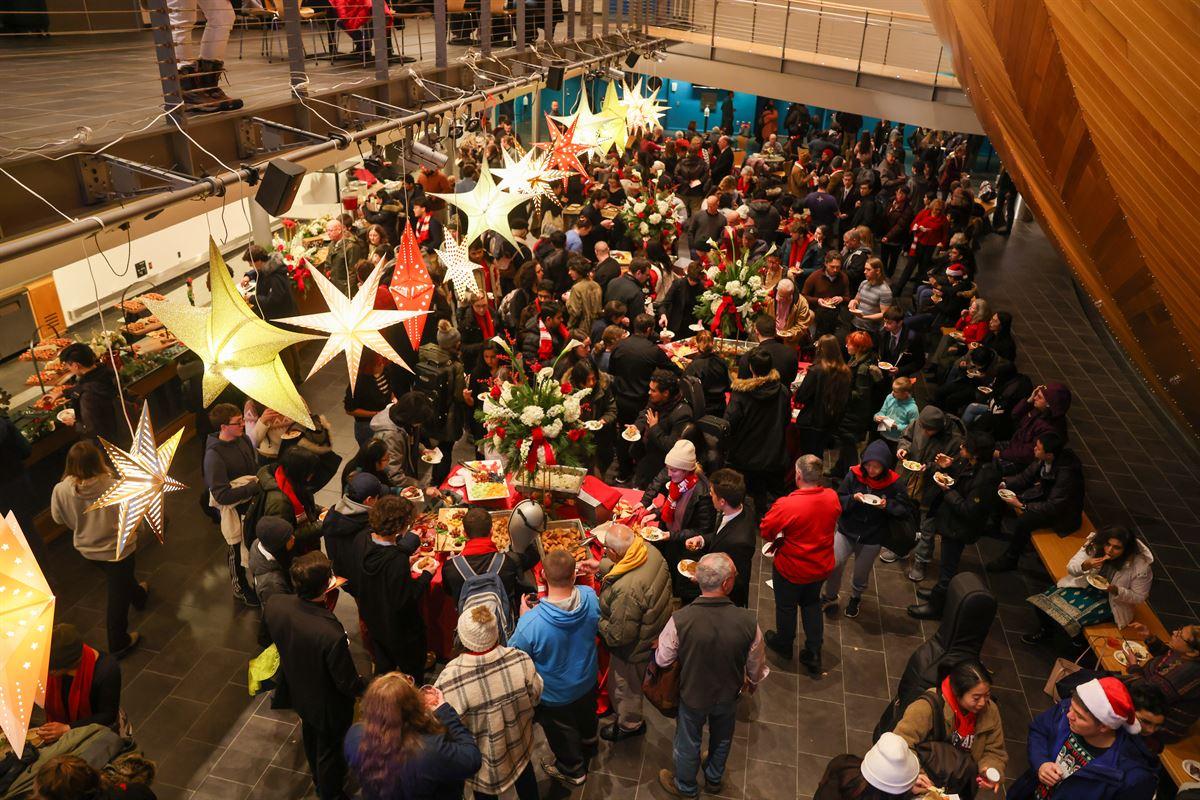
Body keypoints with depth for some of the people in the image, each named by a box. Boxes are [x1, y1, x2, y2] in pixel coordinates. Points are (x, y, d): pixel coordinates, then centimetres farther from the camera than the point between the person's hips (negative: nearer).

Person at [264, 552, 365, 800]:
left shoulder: (274, 604, -28)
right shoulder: (332, 635, -44)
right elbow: (348, 684, -27)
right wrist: (361, 687, -7)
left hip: (298, 692, 7)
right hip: (328, 706, -6)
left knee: (311, 737, 34)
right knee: (329, 751, 23)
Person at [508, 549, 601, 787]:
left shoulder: (531, 623, -43)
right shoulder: (590, 597, -29)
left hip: (555, 695, -4)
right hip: (587, 680, 4)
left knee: (562, 732, 27)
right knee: (586, 715, 37)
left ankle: (572, 770, 53)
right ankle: (588, 739, 67)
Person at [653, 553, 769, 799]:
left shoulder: (680, 620, -36)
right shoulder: (748, 621, -33)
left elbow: (662, 660, -17)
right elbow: (756, 665, -13)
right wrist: (753, 682, 11)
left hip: (692, 695, -1)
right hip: (728, 695, 2)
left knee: (688, 742, 27)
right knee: (722, 739, 32)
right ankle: (714, 779, 58)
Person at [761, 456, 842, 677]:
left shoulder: (786, 505, -33)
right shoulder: (833, 498, -16)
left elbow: (765, 531, -21)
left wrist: (778, 539, 0)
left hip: (791, 569, -4)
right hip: (822, 567, 5)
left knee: (786, 607, 22)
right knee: (812, 604, 27)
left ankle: (784, 645, 46)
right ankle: (813, 655, 33)